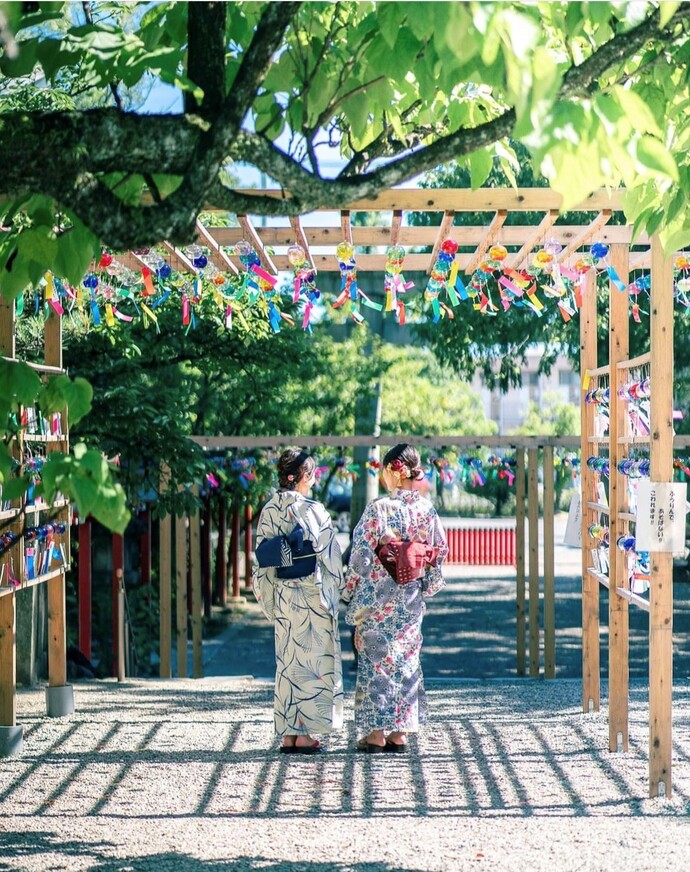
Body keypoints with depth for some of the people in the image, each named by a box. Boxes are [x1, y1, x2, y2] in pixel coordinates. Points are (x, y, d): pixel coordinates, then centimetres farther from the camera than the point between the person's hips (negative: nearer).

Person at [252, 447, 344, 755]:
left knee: (287, 659, 11)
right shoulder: (311, 510, -12)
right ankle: (303, 733, 2)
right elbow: (328, 555, -10)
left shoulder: (268, 511, 4)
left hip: (282, 596, 6)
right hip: (312, 595, -6)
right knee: (312, 660, 1)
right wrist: (335, 591, 1)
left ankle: (287, 734, 12)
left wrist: (269, 597, 15)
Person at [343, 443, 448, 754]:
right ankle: (400, 732, 14)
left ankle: (376, 734, 5)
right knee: (406, 659, 12)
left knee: (376, 658, 3)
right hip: (411, 600, 5)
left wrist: (349, 592, -1)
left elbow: (361, 556, -13)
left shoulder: (378, 509, -15)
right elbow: (440, 552, 7)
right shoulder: (427, 509, 0)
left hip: (376, 599, -5)